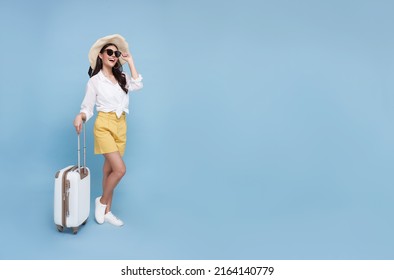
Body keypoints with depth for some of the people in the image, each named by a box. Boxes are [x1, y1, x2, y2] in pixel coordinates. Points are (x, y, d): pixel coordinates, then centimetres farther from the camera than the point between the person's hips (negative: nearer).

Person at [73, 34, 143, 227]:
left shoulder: (122, 78, 11)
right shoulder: (94, 80, -2)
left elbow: (138, 85, -8)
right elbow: (88, 107, -2)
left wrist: (130, 62, -2)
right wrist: (80, 116, -24)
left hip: (121, 126, 5)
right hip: (104, 125, -5)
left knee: (110, 169, 10)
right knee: (120, 169, -16)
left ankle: (107, 211, 18)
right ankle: (102, 201, 8)